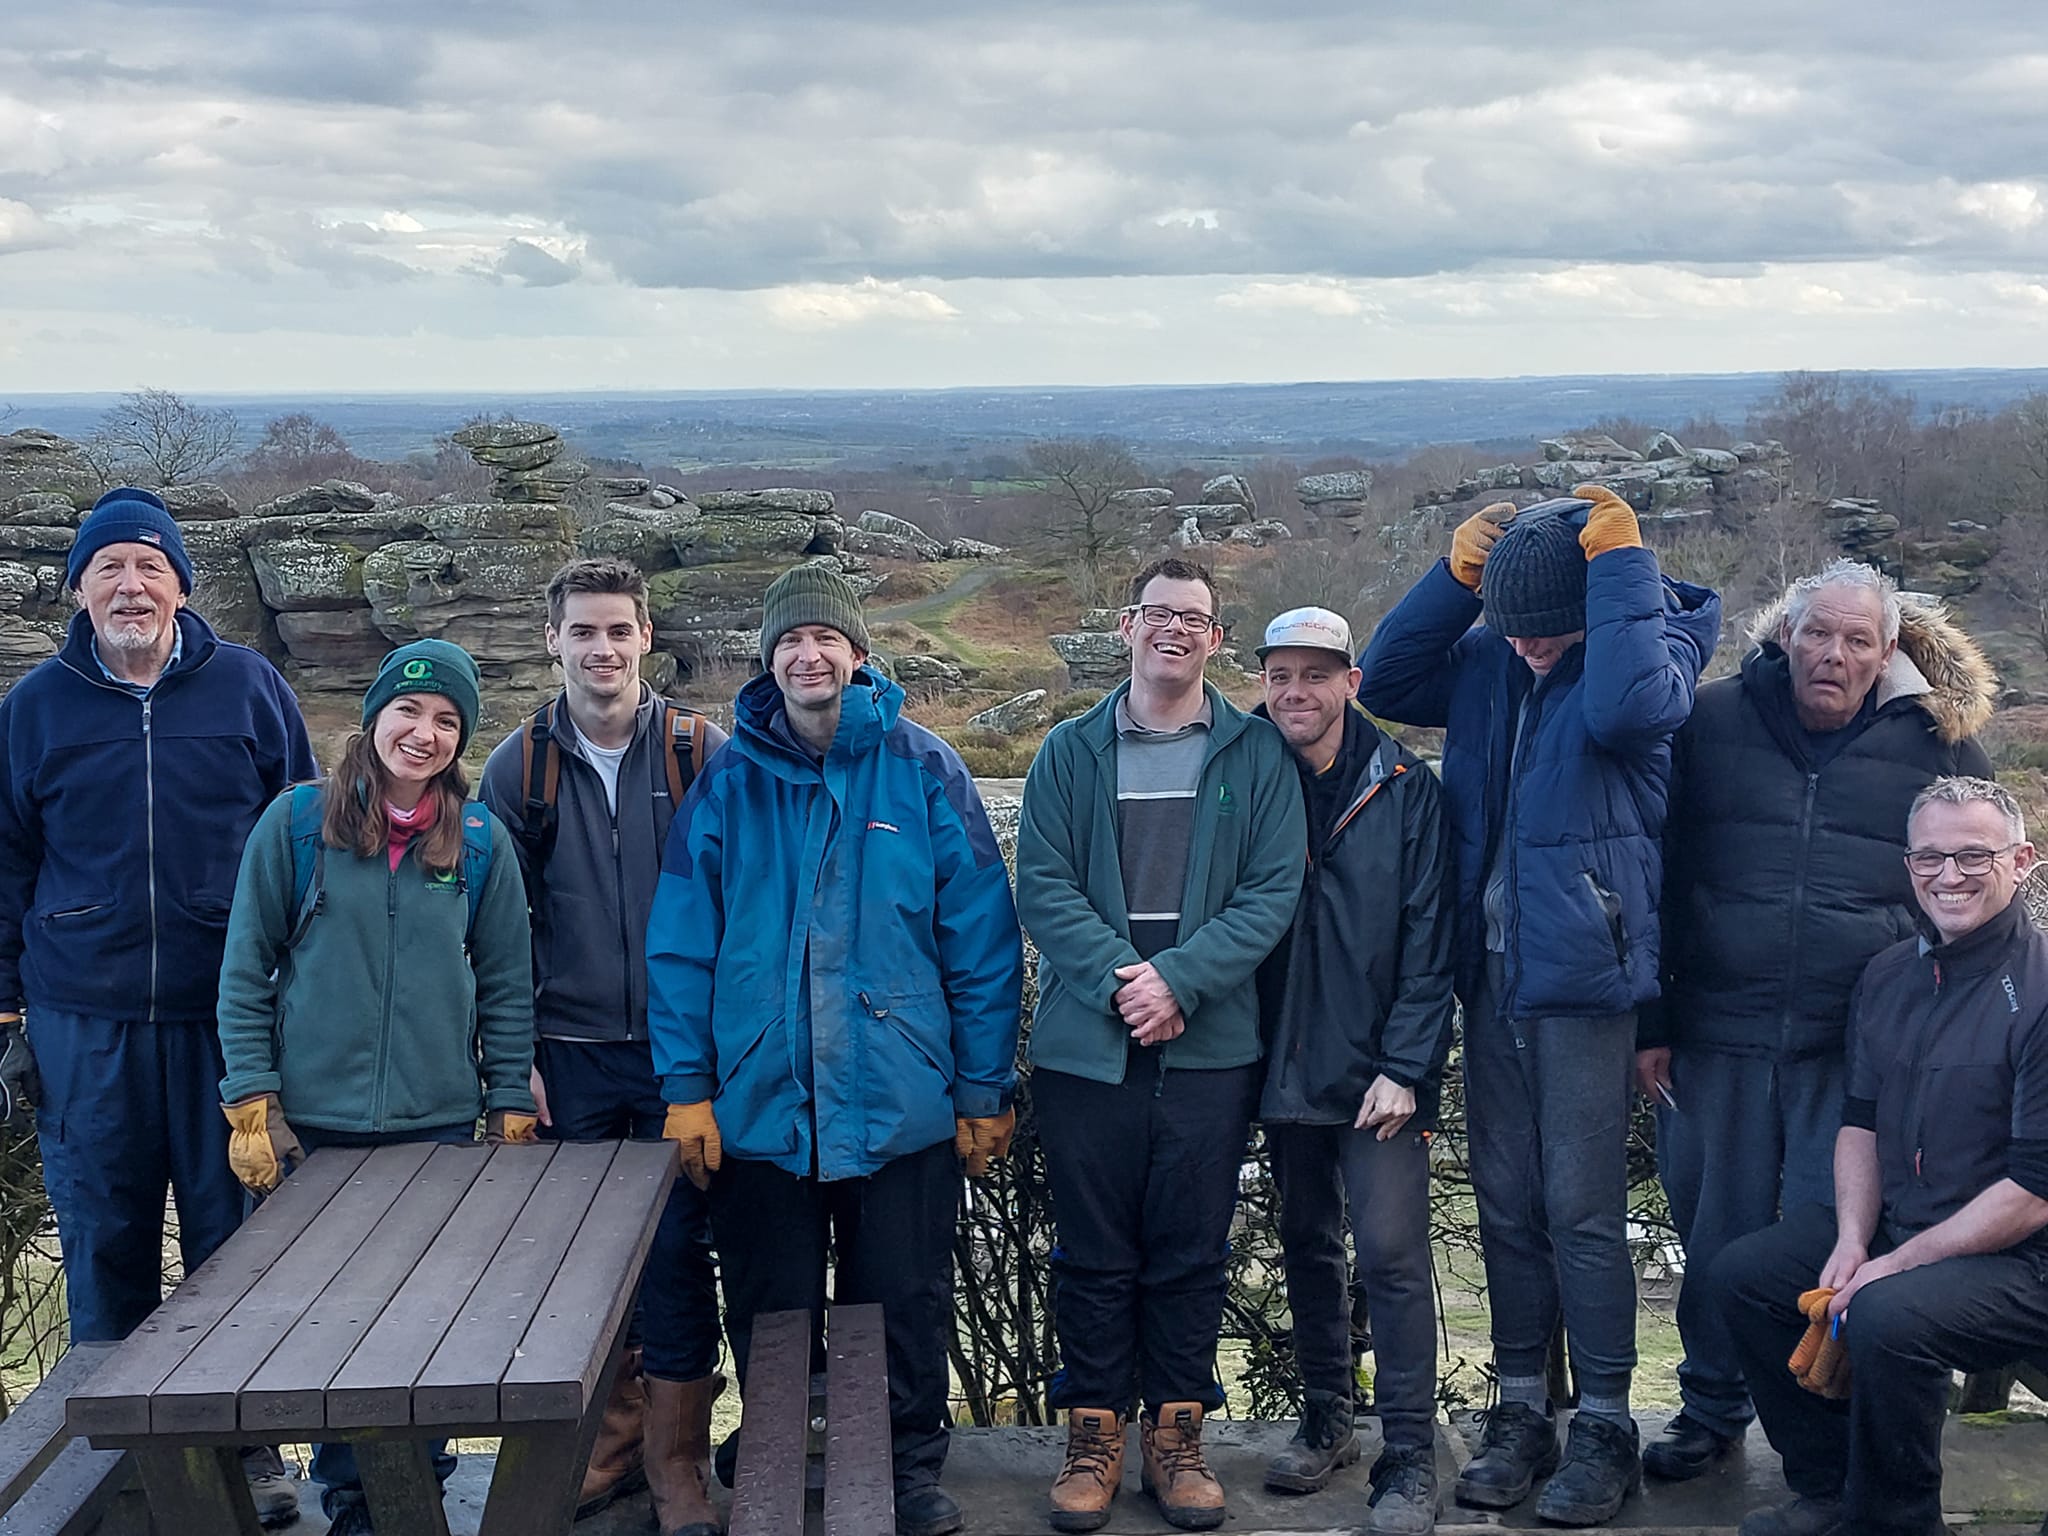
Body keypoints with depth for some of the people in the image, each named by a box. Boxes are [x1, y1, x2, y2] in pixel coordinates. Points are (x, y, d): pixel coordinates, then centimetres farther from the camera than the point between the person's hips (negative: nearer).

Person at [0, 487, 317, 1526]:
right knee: (102, 1241, 7)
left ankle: (245, 1443, 18)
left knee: (232, 1232, 4)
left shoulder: (247, 687, 2)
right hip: (84, 1021, 1)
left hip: (226, 1012, -1)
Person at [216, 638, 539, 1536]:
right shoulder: (297, 821, -2)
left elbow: (506, 987, 6)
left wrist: (511, 1109, 3)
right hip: (314, 1127, -1)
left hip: (438, 1126, 1)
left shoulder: (482, 841, 2)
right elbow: (246, 969, -1)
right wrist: (251, 1104, -6)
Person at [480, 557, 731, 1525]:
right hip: (569, 1058, 2)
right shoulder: (521, 764, 3)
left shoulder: (702, 754, -2)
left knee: (676, 1254, 0)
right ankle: (612, 1441, 26)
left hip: (680, 1050, -2)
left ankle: (676, 1465, 13)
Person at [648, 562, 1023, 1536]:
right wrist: (686, 1087, -5)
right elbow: (680, 945, 1)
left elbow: (982, 938, -2)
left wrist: (985, 1088, -4)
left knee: (905, 1307, 10)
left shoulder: (924, 771, -2)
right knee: (769, 1316, 13)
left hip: (901, 1106, -1)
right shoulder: (726, 782, 2)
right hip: (759, 1107, 1)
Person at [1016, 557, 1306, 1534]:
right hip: (1085, 1043, 0)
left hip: (1210, 1044, 0)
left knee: (1191, 1252, 7)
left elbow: (1274, 892, -3)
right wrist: (1119, 980, -15)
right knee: (1094, 1252, 6)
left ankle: (1176, 1434, 19)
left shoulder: (1256, 756, 5)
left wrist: (1177, 977, -15)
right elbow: (1041, 886, -1)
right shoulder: (1070, 751, 7)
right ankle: (1094, 1433, 17)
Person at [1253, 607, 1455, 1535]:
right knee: (1307, 1244, 15)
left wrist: (1404, 1067, -12)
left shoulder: (1404, 790, -5)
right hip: (1286, 1067, 4)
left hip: (1378, 1072, -3)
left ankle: (1409, 1460, 1)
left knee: (1391, 1252, -8)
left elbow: (1429, 939, -6)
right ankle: (1326, 1422, 29)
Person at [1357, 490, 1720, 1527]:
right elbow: (1386, 682, 4)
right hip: (1493, 973, 5)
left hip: (1583, 975, -5)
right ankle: (1520, 1412, 23)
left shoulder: (1656, 644, -8)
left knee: (1581, 1209, -1)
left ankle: (1604, 1428, 12)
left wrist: (1617, 558, -21)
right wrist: (1458, 574, -4)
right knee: (1505, 1205, 12)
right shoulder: (1489, 659, 7)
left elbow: (1624, 705, -29)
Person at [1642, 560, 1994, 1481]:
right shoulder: (1716, 721, 3)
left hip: (1862, 1050, -1)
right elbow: (1658, 875, 6)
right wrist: (1650, 1023, 4)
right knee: (1715, 1234, 9)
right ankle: (1712, 1409, 28)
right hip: (1718, 1038, 1)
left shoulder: (1939, 740, 2)